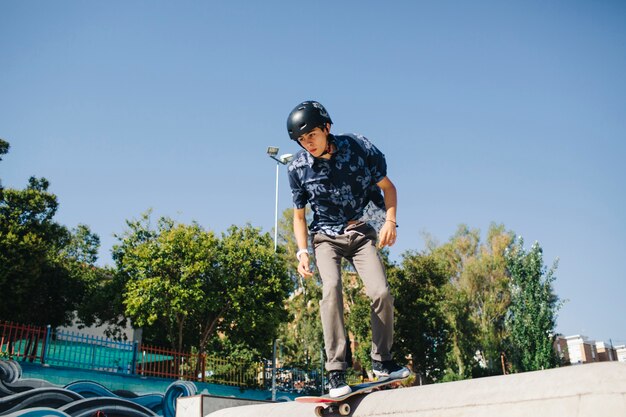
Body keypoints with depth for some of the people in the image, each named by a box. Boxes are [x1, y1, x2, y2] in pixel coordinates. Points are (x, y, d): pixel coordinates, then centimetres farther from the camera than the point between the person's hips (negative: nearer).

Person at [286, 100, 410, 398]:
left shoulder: (359, 148, -11)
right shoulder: (297, 168, -8)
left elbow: (387, 187, 1)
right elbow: (299, 215, 4)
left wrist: (390, 220, -14)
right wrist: (302, 252, -8)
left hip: (362, 231, 1)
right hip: (326, 236, 0)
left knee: (381, 292, -17)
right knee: (331, 288, -26)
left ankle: (382, 362, 4)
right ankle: (336, 371, -21)